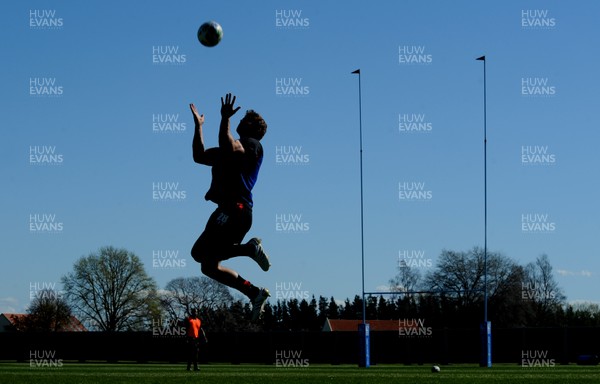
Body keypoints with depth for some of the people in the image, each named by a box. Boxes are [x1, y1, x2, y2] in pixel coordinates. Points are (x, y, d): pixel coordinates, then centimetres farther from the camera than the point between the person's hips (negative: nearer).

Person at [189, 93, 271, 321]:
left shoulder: (253, 145, 1)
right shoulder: (235, 148, 28)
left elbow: (229, 150, -21)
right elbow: (199, 156, 30)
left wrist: (225, 120, -19)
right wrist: (198, 126, 28)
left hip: (235, 209, -9)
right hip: (227, 210, 9)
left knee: (200, 253, -23)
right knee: (209, 266, 5)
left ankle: (250, 248, -19)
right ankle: (255, 293, 2)